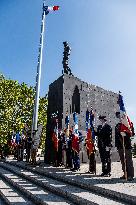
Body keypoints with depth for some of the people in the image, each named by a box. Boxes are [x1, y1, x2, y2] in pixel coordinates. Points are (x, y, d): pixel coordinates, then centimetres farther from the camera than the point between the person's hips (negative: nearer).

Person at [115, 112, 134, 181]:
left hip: (127, 145, -5)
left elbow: (132, 133, -8)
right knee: (123, 161, 10)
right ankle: (125, 174, 19)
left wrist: (125, 133, -26)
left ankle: (130, 175, 5)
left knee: (129, 161, -2)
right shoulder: (117, 126, 16)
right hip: (120, 146, 5)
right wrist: (116, 145, 12)